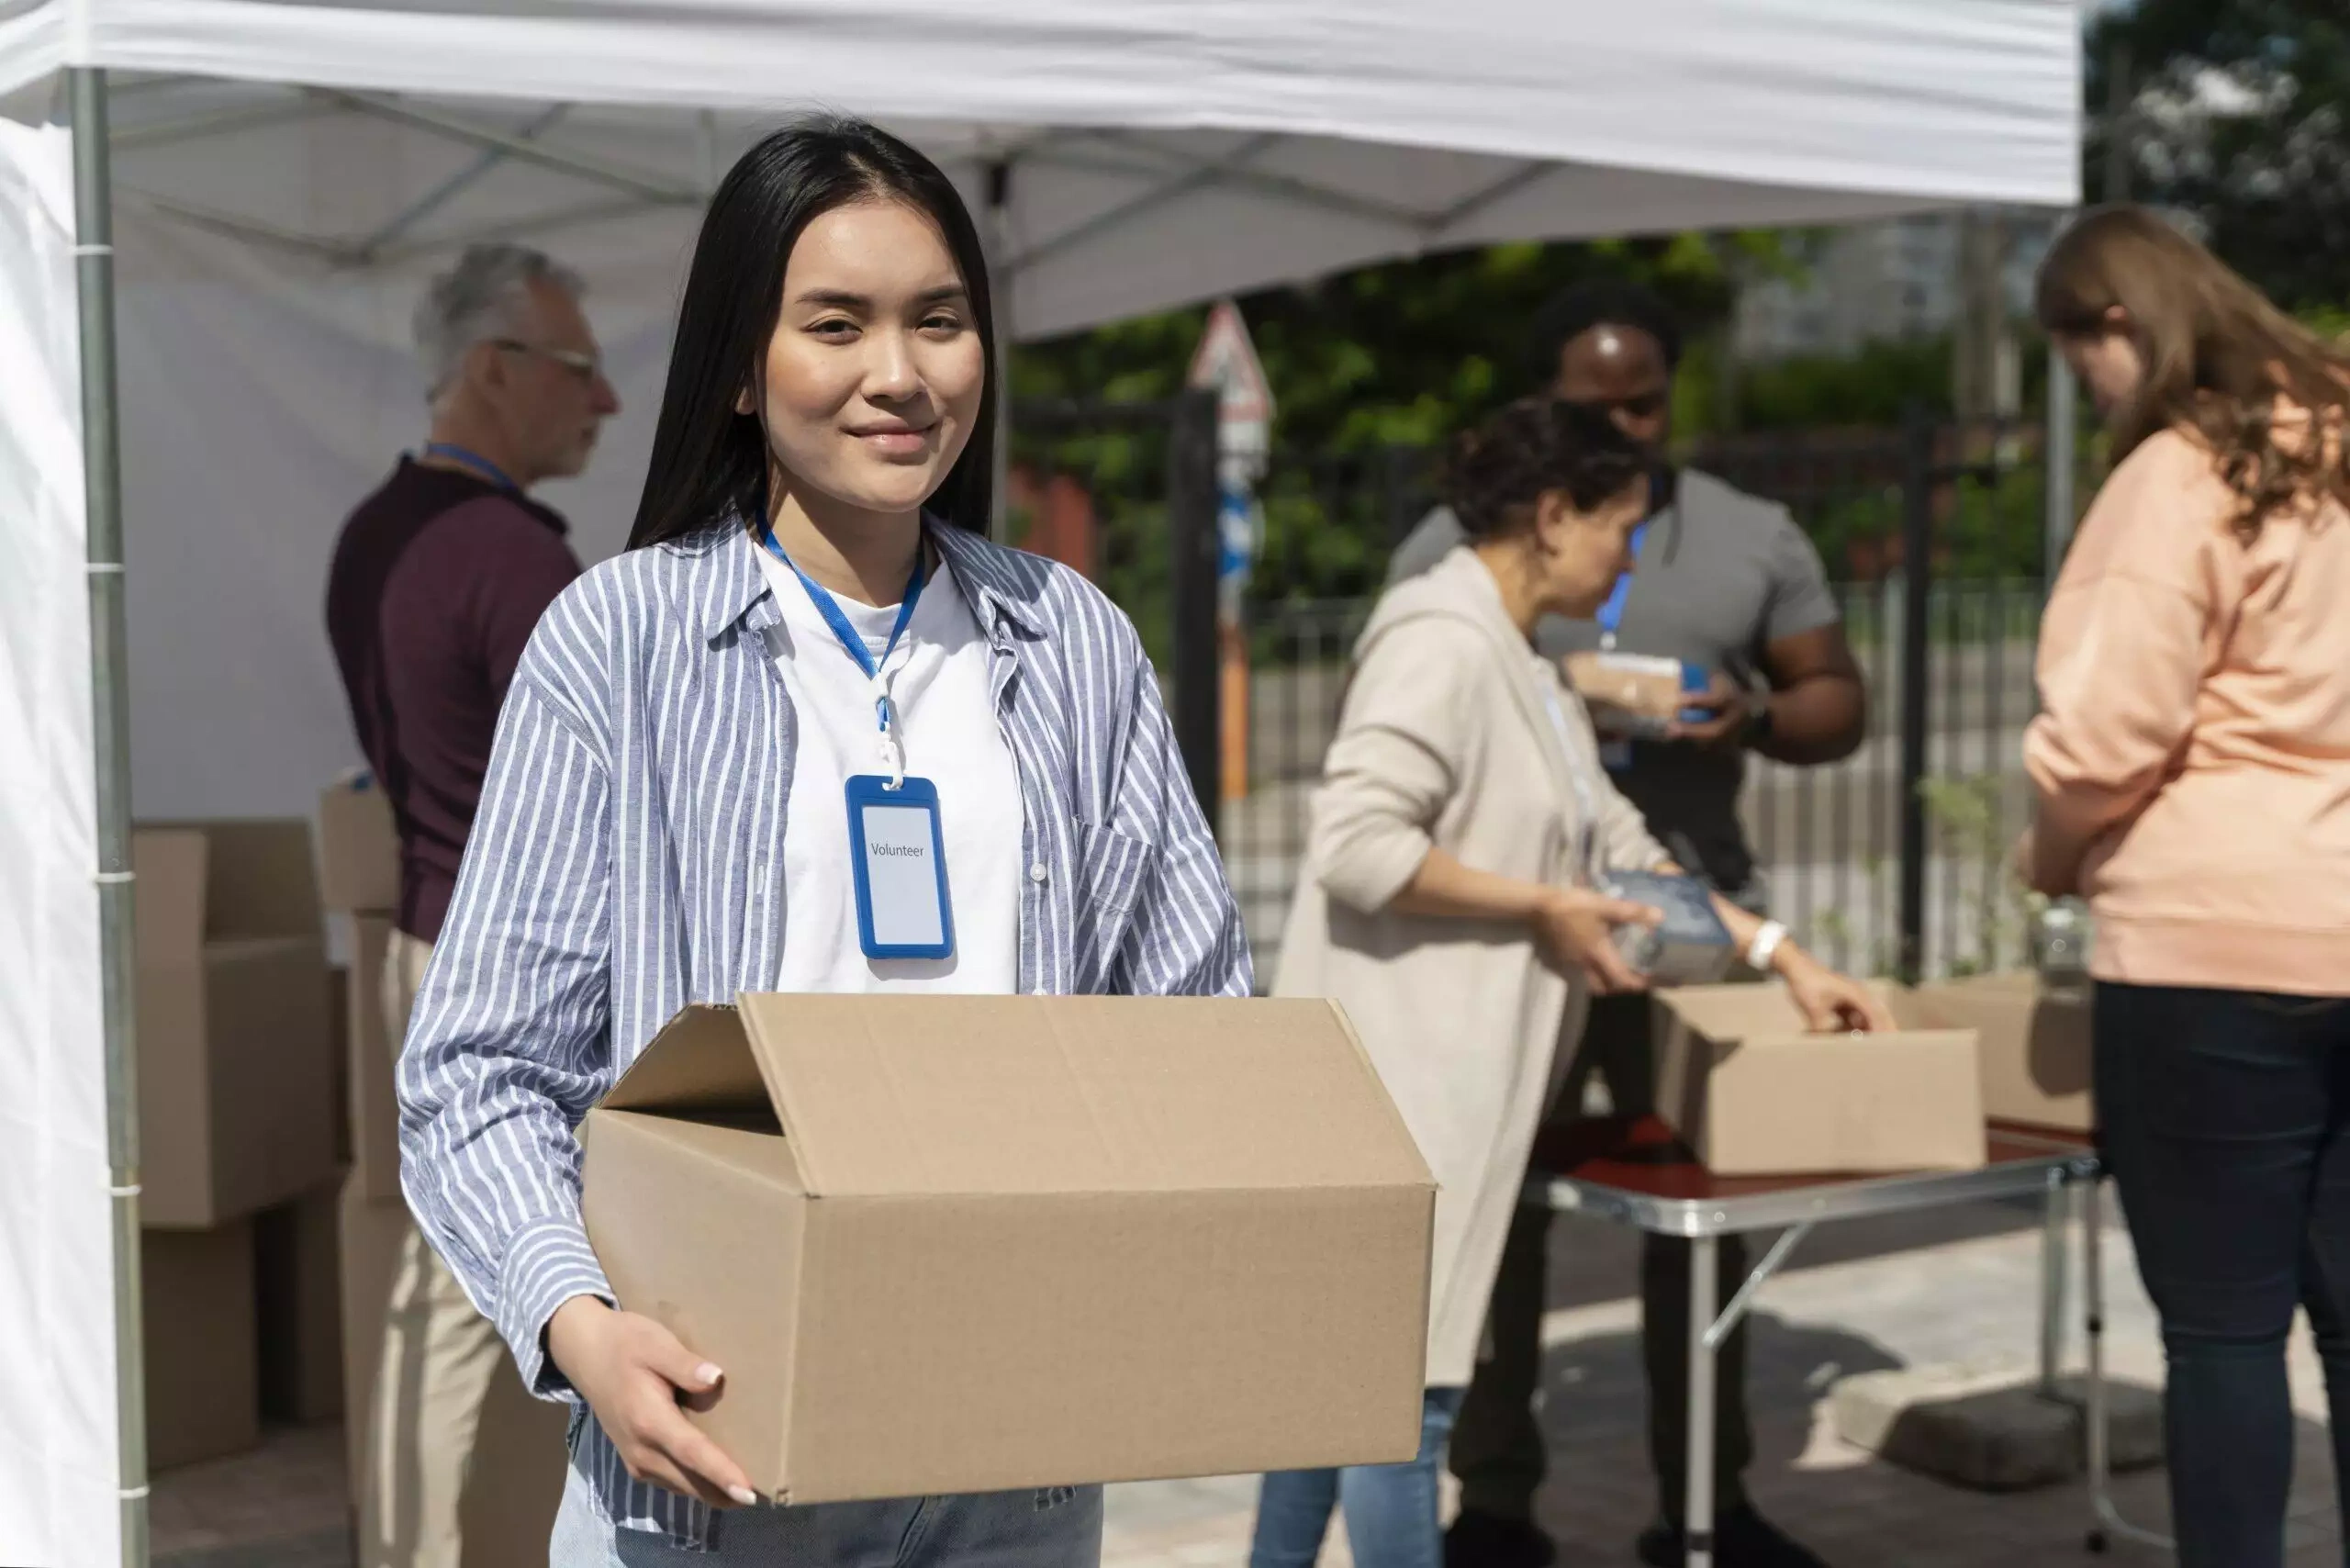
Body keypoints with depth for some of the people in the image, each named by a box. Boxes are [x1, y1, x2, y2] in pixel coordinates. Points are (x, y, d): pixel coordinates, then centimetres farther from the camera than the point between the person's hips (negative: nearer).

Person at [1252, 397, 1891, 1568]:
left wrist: (1783, 956, 15)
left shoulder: (1529, 672, 17)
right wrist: (1545, 909, -15)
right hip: (1398, 1070, -10)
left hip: (1443, 1071, 10)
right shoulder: (1443, 643, -14)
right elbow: (1356, 842, -24)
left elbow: (1620, 849, 19)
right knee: (1402, 1380, -4)